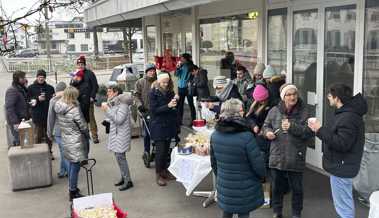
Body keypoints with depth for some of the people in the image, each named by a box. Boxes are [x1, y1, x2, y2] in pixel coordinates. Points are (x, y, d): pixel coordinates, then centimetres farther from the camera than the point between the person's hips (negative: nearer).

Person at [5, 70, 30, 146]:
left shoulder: (22, 89, 13)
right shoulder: (12, 90, -16)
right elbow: (9, 107, -22)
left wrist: (28, 116, 11)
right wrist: (15, 122, -26)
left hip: (22, 120, 9)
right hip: (16, 122, -9)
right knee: (19, 141, -7)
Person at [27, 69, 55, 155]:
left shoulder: (50, 88, 9)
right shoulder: (31, 88, 3)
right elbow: (28, 100, -1)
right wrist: (37, 99, -14)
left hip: (48, 115, 3)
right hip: (37, 115, -2)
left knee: (48, 135, 10)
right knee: (38, 135, 0)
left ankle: (49, 152, 21)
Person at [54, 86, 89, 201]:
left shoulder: (59, 109, -1)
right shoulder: (74, 110, -22)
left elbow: (60, 124, 7)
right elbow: (83, 126, -14)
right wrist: (87, 135, 5)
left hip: (65, 139, 8)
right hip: (75, 141, -8)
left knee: (71, 164, 21)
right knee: (75, 166, 2)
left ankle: (72, 188, 33)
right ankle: (73, 192, 11)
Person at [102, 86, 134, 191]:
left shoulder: (123, 104, -16)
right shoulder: (113, 103, 12)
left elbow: (118, 120, -24)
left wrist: (107, 109, -20)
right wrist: (106, 108, 4)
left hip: (121, 135, -9)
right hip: (115, 134, 9)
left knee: (120, 157, -7)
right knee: (119, 156, 12)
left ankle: (128, 181, 1)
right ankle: (124, 177, 23)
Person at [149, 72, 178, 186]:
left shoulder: (170, 91, 9)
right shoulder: (154, 93, -7)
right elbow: (154, 110, -15)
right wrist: (168, 106, -23)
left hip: (169, 125, 6)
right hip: (158, 126, -5)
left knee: (166, 149, 11)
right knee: (160, 150, -4)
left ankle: (164, 170, 25)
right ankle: (159, 175, 6)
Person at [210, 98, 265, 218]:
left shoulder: (214, 135, -7)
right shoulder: (246, 137, -25)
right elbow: (258, 164, -16)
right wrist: (262, 175, 5)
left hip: (224, 186, 5)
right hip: (245, 188, -4)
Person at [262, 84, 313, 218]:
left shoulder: (303, 112, -7)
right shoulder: (274, 111, 0)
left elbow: (309, 132, -15)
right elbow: (266, 125, 13)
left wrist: (292, 127, -26)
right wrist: (267, 132, -9)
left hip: (295, 159, -2)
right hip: (277, 158, 2)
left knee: (297, 188, 13)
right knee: (277, 187, 16)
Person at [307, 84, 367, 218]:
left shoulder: (348, 118, -23)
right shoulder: (347, 113, 12)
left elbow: (341, 143, -28)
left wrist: (320, 130, -23)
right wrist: (320, 130, 2)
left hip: (341, 168, -11)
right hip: (341, 166, 11)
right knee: (346, 205, 23)